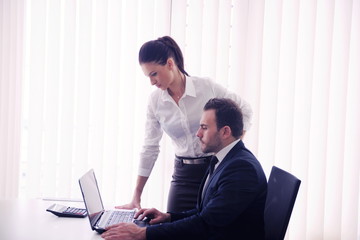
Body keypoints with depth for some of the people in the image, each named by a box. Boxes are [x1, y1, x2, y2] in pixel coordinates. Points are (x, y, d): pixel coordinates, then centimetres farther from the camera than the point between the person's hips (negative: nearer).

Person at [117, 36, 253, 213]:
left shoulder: (207, 87, -10)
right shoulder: (155, 101, 0)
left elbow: (245, 110, 3)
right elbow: (150, 148, 6)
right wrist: (136, 196, 6)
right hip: (183, 174, 3)